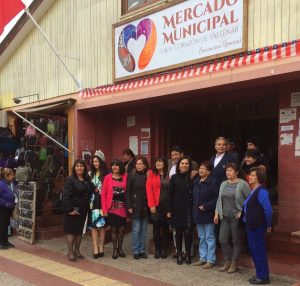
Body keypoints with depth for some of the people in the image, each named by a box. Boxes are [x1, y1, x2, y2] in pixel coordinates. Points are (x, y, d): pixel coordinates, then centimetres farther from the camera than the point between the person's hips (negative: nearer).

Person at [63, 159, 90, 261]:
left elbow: (88, 193, 12)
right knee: (71, 231, 2)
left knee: (80, 230, 13)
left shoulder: (87, 180, 8)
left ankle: (77, 250, 25)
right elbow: (66, 196, -15)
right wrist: (70, 209, -19)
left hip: (83, 209, 6)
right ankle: (70, 252, 12)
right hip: (72, 209, -6)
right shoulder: (70, 179, -11)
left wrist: (87, 207, 1)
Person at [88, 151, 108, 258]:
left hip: (102, 202, -3)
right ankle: (95, 248, 2)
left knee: (101, 224, 1)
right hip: (93, 202, 3)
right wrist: (89, 201, 2)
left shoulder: (106, 175, -2)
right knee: (93, 225, 0)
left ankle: (101, 247, 10)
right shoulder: (90, 174, 11)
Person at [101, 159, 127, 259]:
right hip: (112, 208, -1)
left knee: (121, 229, 7)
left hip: (122, 207, 1)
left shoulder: (125, 177, 1)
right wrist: (104, 209, -7)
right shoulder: (107, 177, -3)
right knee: (114, 228, 6)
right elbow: (103, 194, -4)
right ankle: (114, 249, 20)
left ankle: (120, 248, 24)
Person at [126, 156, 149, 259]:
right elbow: (128, 192, -3)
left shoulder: (148, 176, 4)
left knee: (143, 229, 9)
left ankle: (142, 250, 19)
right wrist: (129, 206, -9)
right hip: (135, 206, -3)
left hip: (145, 206, 3)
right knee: (136, 229, 1)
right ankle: (136, 251, 11)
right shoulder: (132, 176, -2)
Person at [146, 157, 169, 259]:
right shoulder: (152, 174, 0)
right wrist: (151, 205, -12)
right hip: (156, 205, -2)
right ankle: (157, 249, 15)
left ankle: (164, 249, 18)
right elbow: (149, 190, -6)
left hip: (166, 205, 2)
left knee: (165, 227, 8)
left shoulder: (168, 175, 7)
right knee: (156, 227, 5)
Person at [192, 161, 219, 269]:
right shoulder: (196, 182, 9)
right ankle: (203, 258, 25)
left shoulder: (213, 182, -12)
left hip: (208, 214, -7)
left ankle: (210, 260, 11)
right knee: (201, 237, 15)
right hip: (198, 214, 7)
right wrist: (194, 209, 7)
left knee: (209, 237, 3)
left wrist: (206, 206, -18)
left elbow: (217, 198, -16)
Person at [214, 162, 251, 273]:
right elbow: (219, 199, 15)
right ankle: (227, 262, 20)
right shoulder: (223, 184, 12)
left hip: (236, 217, -6)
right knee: (223, 240, 5)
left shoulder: (243, 184, -7)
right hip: (225, 217, 6)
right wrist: (217, 213, 10)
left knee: (236, 241, 4)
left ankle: (234, 263, 17)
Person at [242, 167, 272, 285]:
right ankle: (260, 274, 27)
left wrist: (268, 225, -12)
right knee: (253, 249, 16)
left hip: (257, 226, -10)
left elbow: (268, 209, -21)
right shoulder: (253, 191, 12)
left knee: (259, 250, 0)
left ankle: (263, 277, 12)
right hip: (251, 225, 10)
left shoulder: (261, 191, -17)